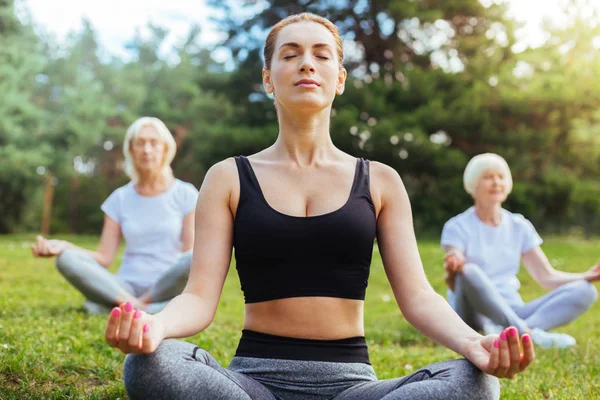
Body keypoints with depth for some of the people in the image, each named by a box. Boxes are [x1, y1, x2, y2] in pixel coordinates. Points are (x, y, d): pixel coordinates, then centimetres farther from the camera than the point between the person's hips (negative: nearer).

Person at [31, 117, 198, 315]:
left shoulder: (185, 194, 2)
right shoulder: (120, 198, 9)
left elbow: (192, 254, -4)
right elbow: (104, 258, 2)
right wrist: (63, 246, -14)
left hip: (167, 288, -2)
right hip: (125, 288, 2)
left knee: (193, 261, -35)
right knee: (66, 259, -21)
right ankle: (136, 307, -31)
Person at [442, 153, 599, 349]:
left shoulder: (519, 226, 13)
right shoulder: (457, 227, -2)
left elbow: (546, 276, 9)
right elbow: (455, 285, -12)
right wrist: (452, 271, -37)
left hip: (511, 311, 5)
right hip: (475, 315, -5)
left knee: (584, 291, -16)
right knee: (470, 272, -37)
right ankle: (530, 334, -38)